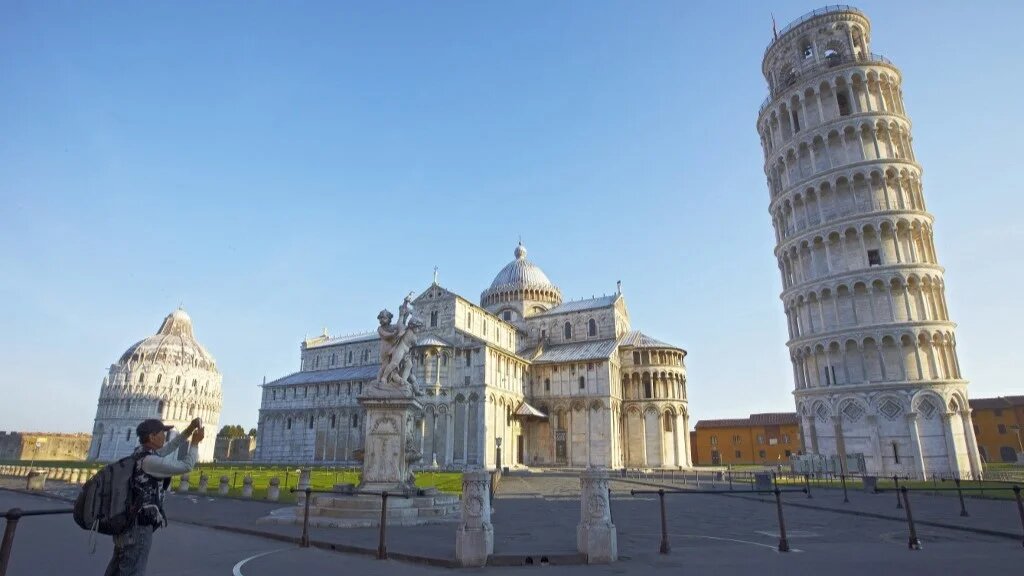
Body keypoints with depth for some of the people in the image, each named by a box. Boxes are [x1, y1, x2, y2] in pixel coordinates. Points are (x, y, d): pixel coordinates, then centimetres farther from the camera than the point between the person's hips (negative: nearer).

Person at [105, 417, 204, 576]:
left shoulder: (140, 453, 7)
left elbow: (168, 448, 21)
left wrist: (189, 431, 14)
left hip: (126, 521, 10)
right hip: (139, 524, -10)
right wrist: (195, 442, -6)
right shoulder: (149, 461, -21)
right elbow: (186, 466, -18)